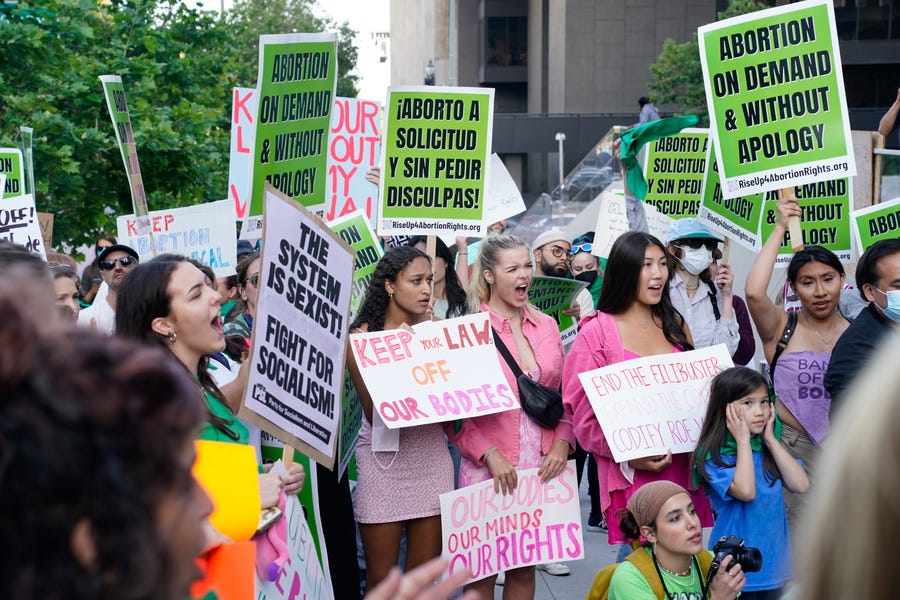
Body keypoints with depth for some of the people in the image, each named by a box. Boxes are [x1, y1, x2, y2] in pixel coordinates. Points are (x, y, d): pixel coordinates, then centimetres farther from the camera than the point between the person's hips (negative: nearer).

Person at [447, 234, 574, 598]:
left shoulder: (546, 325, 10)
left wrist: (561, 443, -3)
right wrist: (489, 455, -16)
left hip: (543, 465, 4)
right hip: (489, 466, -4)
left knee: (525, 565, 10)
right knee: (483, 569, 2)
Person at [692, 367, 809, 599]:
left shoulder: (768, 449, 7)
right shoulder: (713, 456, -12)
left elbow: (801, 485, -5)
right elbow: (745, 491, -25)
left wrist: (770, 439, -5)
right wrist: (743, 441, -16)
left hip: (772, 562, 6)